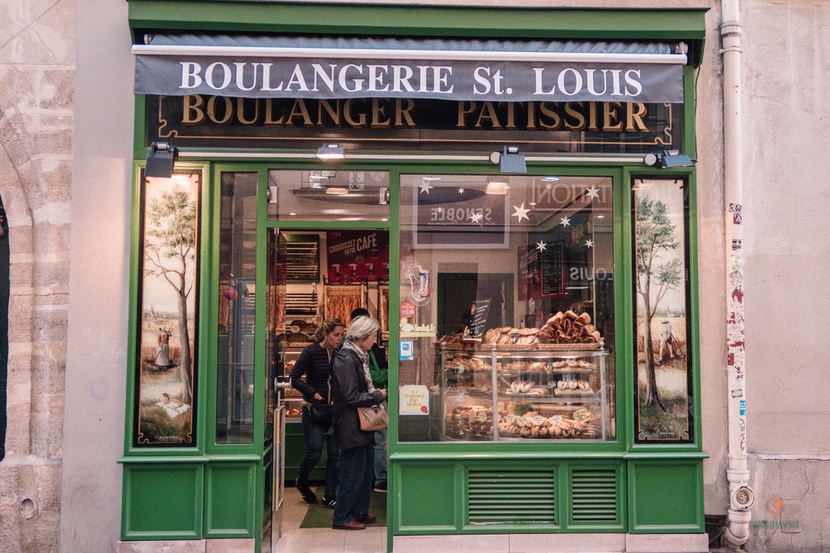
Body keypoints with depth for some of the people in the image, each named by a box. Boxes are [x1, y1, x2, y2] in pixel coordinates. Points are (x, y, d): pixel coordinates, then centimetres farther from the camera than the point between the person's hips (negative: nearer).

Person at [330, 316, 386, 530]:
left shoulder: (358, 357, 13)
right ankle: (341, 518, 10)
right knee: (353, 471, -1)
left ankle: (359, 512, 28)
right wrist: (378, 396, -14)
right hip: (352, 425, -10)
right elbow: (351, 397, -22)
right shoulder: (346, 360, -19)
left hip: (361, 424, 10)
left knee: (366, 469, 16)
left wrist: (375, 394, 6)